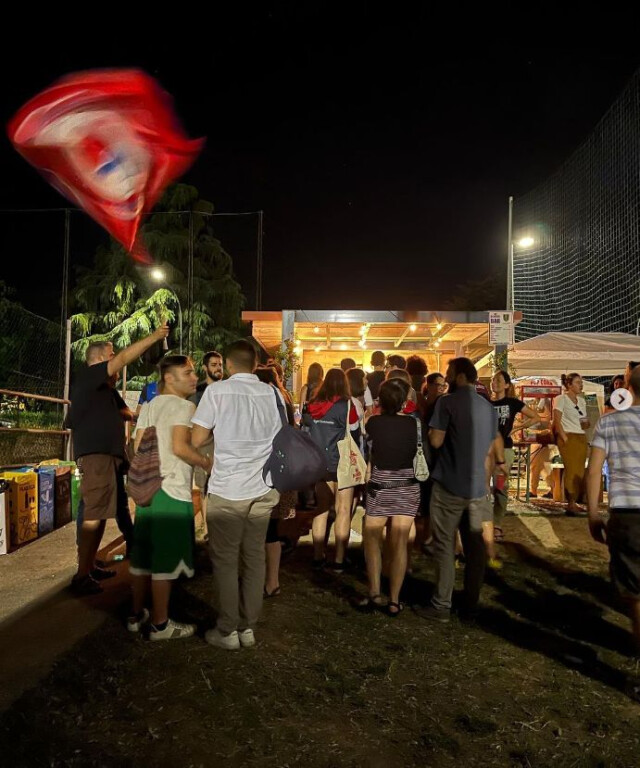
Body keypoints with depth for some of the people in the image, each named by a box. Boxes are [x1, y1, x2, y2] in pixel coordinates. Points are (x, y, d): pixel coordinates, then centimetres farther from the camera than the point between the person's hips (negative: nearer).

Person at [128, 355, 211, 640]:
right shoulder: (184, 406, -10)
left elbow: (138, 447, 11)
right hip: (172, 490, -8)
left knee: (144, 553, 16)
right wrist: (206, 463, -9)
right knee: (166, 559, 1)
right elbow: (180, 447, -22)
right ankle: (160, 624, 11)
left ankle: (137, 615, 28)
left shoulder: (150, 406, 14)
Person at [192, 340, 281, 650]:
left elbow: (196, 440, -4)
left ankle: (227, 631, 15)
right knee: (254, 557, 11)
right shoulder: (273, 393, 6)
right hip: (263, 488, 4)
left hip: (227, 488, -4)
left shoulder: (217, 391, -6)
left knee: (225, 560, 7)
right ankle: (248, 628, 20)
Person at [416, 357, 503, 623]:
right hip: (478, 487, 6)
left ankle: (441, 606, 6)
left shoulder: (447, 402, -9)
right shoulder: (488, 407, 11)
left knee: (444, 546, 2)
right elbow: (490, 450, 15)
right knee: (474, 546, 11)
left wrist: (431, 428, 7)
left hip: (449, 486, -6)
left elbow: (436, 441, -14)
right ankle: (471, 603, 21)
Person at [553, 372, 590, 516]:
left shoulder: (582, 400, 16)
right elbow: (557, 421, -10)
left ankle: (574, 503, 12)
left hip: (582, 438, 7)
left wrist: (587, 424, -1)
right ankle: (571, 505, -7)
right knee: (572, 470, -10)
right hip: (568, 437, -7)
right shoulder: (561, 399, -4)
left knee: (580, 471, 6)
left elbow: (585, 420, 22)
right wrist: (565, 438, -16)